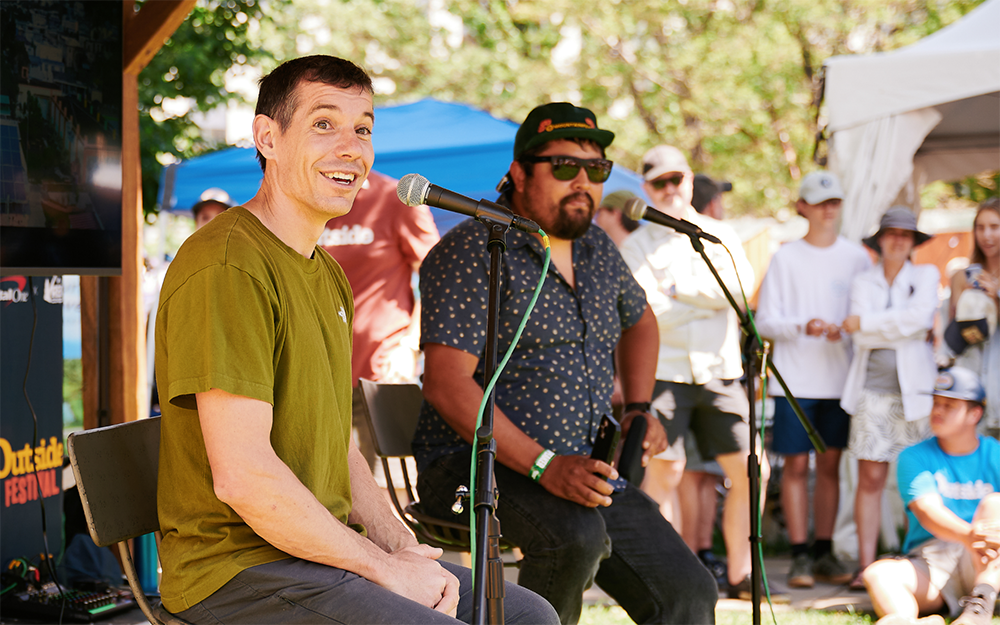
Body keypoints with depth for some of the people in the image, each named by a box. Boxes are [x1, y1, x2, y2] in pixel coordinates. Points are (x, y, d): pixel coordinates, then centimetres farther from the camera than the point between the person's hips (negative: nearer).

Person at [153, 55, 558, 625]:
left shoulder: (328, 276, 17)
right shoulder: (227, 267, -17)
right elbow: (242, 476, -23)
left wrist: (403, 545, 1)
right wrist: (385, 567, -16)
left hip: (324, 547, 10)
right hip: (236, 571, -10)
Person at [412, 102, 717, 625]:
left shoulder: (596, 249, 14)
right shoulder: (472, 252, -11)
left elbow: (638, 320, 35)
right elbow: (447, 384, -20)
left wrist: (638, 408, 17)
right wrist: (543, 466, -27)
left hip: (588, 471, 7)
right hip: (475, 464, -7)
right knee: (576, 535, -37)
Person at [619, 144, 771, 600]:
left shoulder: (720, 236, 17)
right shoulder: (638, 245, 5)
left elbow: (741, 285, -1)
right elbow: (647, 310, -9)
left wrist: (680, 288, -8)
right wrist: (710, 302, -6)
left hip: (719, 372, 4)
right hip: (664, 371, -4)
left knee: (752, 471, 0)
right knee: (664, 473, -10)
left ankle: (739, 574, 11)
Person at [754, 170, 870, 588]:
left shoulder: (856, 256, 7)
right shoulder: (785, 258, 1)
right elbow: (765, 321, -2)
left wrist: (846, 330, -12)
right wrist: (803, 327, -19)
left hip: (839, 377, 2)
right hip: (795, 378, -2)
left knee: (830, 462, 7)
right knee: (796, 464, -2)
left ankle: (824, 553, 14)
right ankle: (800, 556, 3)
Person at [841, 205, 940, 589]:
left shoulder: (927, 276, 9)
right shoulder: (863, 282, 12)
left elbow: (919, 316, -11)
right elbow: (862, 339, -2)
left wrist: (864, 323, -7)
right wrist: (906, 328, -7)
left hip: (914, 389, -1)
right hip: (873, 390, 1)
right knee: (870, 478, -3)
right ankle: (866, 566, -1)